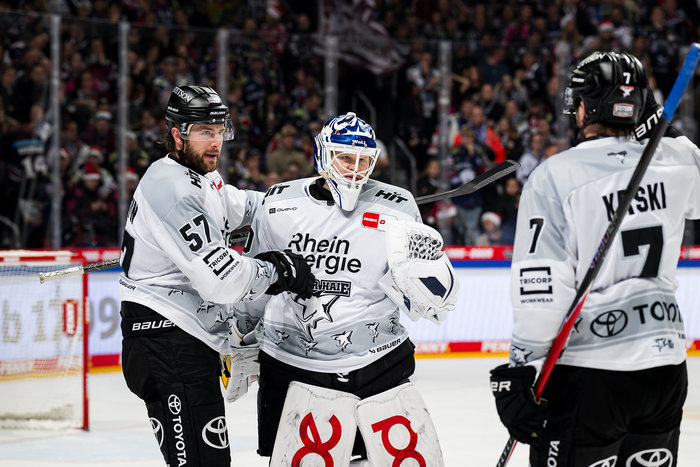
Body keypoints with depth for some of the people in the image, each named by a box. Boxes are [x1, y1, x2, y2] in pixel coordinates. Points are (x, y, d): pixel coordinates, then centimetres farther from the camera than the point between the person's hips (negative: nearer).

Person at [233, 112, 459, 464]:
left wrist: (428, 262, -26)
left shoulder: (395, 209, -4)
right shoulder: (280, 204, 2)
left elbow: (434, 302, -6)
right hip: (290, 366, 1)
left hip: (377, 365, -1)